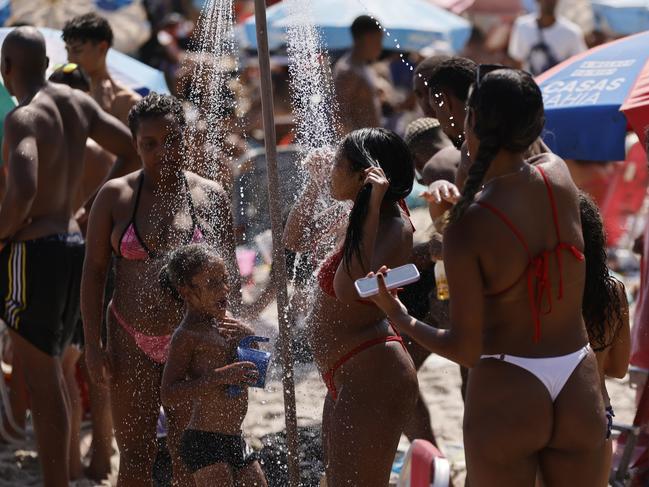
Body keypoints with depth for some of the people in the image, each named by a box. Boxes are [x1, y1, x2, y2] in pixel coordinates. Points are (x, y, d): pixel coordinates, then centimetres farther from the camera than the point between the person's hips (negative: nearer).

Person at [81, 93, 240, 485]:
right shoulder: (115, 196, 1)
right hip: (131, 342, 0)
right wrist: (93, 344, -4)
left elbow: (228, 275, 8)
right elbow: (93, 270, 2)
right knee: (135, 453, 3)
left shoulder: (211, 197, 3)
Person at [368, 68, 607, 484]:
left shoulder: (466, 227, -15)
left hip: (505, 393, -4)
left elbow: (466, 349, -12)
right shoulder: (559, 175, -4)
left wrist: (401, 320, 3)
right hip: (580, 390, 4)